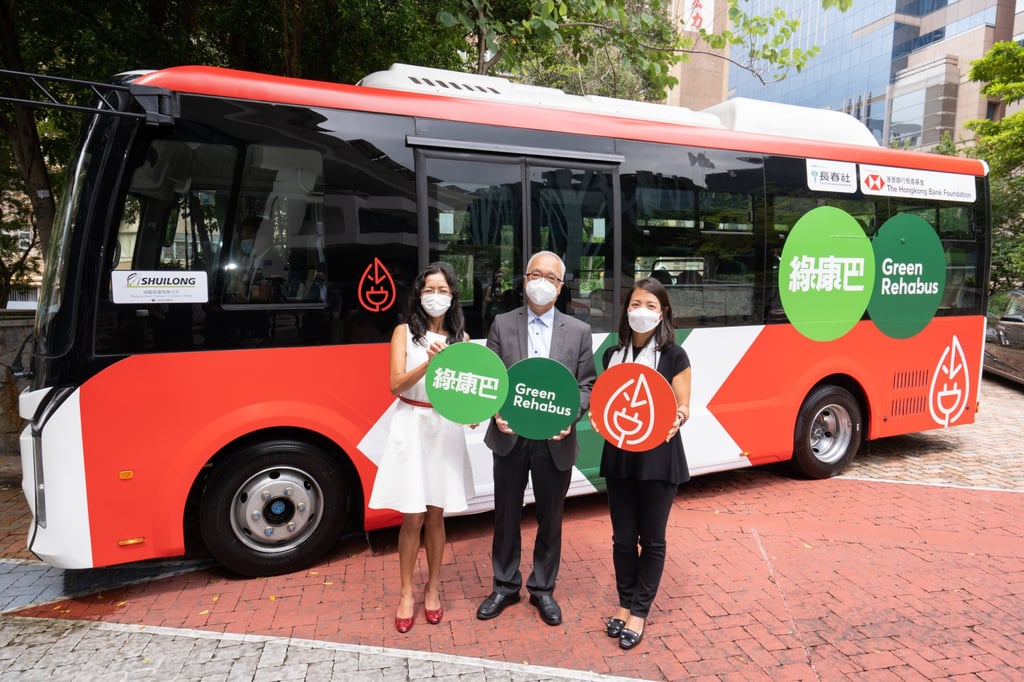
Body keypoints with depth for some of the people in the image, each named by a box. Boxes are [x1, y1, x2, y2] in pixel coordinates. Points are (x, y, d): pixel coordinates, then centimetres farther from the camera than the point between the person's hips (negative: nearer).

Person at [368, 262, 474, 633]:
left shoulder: (461, 338, 7)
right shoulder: (404, 332, 0)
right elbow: (396, 385, -10)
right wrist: (428, 362, -25)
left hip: (446, 428, 2)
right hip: (411, 426, -2)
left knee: (436, 515, 12)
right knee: (413, 518, 2)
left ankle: (433, 587, 29)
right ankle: (406, 594, 20)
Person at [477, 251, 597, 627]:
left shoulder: (578, 331, 3)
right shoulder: (502, 324, 2)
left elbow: (587, 384, 2)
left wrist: (570, 416, -16)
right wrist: (497, 411, -17)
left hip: (555, 441, 0)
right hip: (510, 437, 0)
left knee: (550, 519, 14)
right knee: (506, 515, 14)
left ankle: (542, 589, 34)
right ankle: (505, 585, 34)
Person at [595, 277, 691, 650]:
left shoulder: (674, 356, -6)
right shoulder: (613, 354, 6)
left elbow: (683, 407, -4)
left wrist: (676, 419, -26)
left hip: (659, 456, -3)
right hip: (619, 455, 4)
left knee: (651, 538, 9)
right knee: (622, 537, 12)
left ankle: (639, 612, 24)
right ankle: (625, 603, 31)